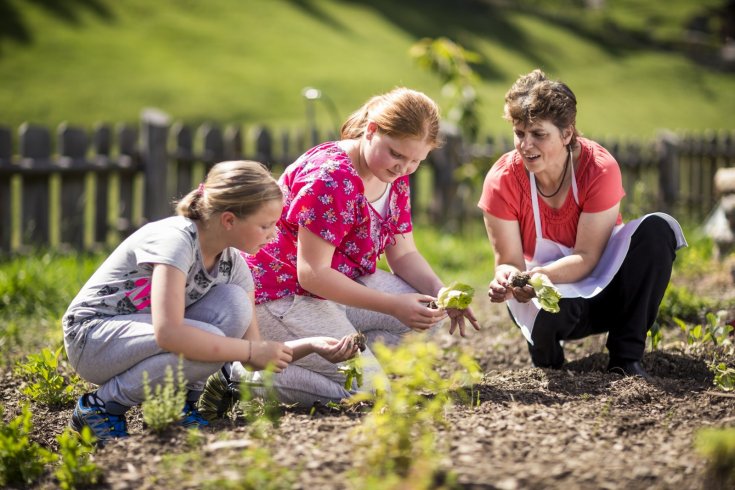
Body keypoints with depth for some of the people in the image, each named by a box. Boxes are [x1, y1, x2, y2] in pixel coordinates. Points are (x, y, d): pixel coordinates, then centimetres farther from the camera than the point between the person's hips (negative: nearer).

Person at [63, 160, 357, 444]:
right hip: (92, 338, -7)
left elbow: (254, 356, 1)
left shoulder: (232, 262, -3)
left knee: (234, 302, -16)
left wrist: (312, 345, -16)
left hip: (139, 332, 7)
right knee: (205, 342, -31)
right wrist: (253, 350, -33)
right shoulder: (175, 240, -27)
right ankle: (103, 403, -12)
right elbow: (168, 333, -40)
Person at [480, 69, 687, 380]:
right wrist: (506, 278, -41)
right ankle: (544, 353, 0)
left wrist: (539, 275, -41)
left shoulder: (600, 168, -21)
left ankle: (626, 357, -21)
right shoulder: (501, 180, -17)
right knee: (552, 307, -41)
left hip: (602, 284, 2)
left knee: (658, 228, -27)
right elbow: (508, 260, -15)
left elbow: (586, 256, -22)